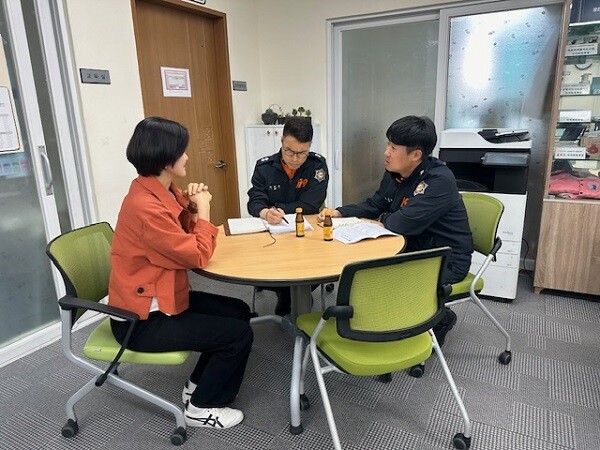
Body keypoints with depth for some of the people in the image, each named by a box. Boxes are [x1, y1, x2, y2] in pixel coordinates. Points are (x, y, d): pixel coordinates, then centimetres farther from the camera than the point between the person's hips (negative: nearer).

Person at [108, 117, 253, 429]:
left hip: (161, 298, 10)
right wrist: (203, 209, -11)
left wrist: (191, 208, -8)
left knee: (238, 311, 12)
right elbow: (198, 256, -22)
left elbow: (184, 237, 10)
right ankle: (201, 408, 14)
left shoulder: (160, 192, 2)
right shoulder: (146, 207, -28)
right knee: (239, 334, -8)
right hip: (142, 320, -10)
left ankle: (197, 385, 25)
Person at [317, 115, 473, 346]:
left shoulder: (439, 180, -26)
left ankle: (439, 318, 3)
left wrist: (382, 219, -10)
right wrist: (339, 212, -5)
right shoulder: (394, 172, -1)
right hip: (415, 249, 8)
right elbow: (373, 206, 10)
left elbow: (402, 224, -33)